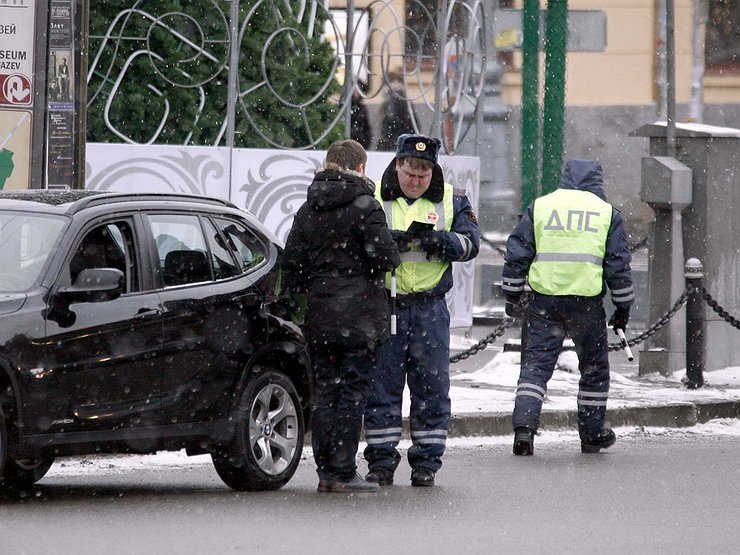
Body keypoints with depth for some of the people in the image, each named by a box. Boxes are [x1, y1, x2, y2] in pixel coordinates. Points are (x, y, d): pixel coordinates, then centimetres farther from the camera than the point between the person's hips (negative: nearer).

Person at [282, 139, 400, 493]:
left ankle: (325, 470, 11)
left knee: (324, 391, 10)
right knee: (353, 390, -3)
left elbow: (291, 263, 9)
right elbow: (385, 255, -16)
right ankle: (343, 473, -6)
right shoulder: (364, 206, -9)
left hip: (319, 317, 5)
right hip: (359, 315, -5)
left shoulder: (308, 210, 9)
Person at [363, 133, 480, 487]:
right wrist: (397, 239, -22)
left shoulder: (452, 201, 9)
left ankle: (426, 461, 9)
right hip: (384, 304, -1)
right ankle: (380, 460, 6)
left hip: (430, 308, 1)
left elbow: (470, 243, -2)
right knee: (381, 385, 1)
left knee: (431, 387, 2)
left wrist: (436, 239, -20)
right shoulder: (374, 199, 5)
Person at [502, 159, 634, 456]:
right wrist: (623, 308, 14)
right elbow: (618, 264, 6)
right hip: (587, 300, -1)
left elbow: (517, 254, 7)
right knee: (594, 366, 14)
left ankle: (524, 425, -15)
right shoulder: (607, 213, 6)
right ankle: (592, 434, 21)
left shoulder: (540, 207, 8)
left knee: (536, 362, 2)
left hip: (545, 299, 1)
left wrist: (513, 296, 15)